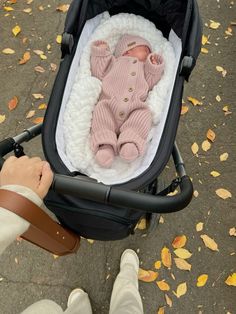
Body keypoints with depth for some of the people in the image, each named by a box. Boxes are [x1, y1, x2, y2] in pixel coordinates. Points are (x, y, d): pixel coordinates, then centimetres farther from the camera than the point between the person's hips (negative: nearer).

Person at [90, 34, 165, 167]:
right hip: (109, 103, -1)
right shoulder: (115, 62, 31)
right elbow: (98, 72, 21)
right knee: (100, 111, -29)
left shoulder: (145, 68, 36)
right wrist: (100, 53, 24)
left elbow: (149, 84, 21)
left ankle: (131, 142, -41)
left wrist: (154, 67, 14)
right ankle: (105, 145, -38)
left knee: (144, 115, -27)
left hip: (135, 108, 1)